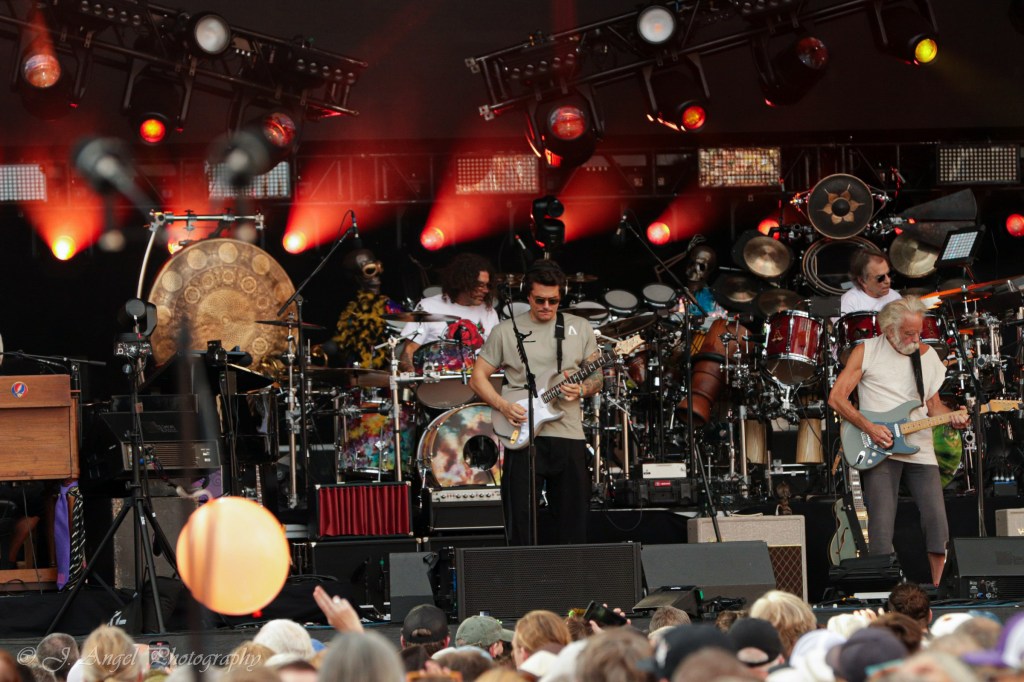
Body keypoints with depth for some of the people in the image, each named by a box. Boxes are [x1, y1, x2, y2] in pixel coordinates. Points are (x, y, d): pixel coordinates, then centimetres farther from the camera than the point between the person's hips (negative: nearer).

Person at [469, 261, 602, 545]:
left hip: (568, 436, 2)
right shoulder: (505, 331, 4)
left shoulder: (580, 328, 10)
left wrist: (581, 390, -8)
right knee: (520, 519, -5)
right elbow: (478, 377, 8)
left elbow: (597, 377, 15)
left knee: (572, 525, 2)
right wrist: (503, 405, -8)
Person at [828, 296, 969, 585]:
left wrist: (951, 418, -2)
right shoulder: (867, 352, 0)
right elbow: (836, 397, -4)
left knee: (937, 521, -5)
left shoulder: (928, 355, 12)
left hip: (920, 450, 4)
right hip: (879, 449, -4)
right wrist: (869, 427, -13)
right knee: (881, 526, -12)